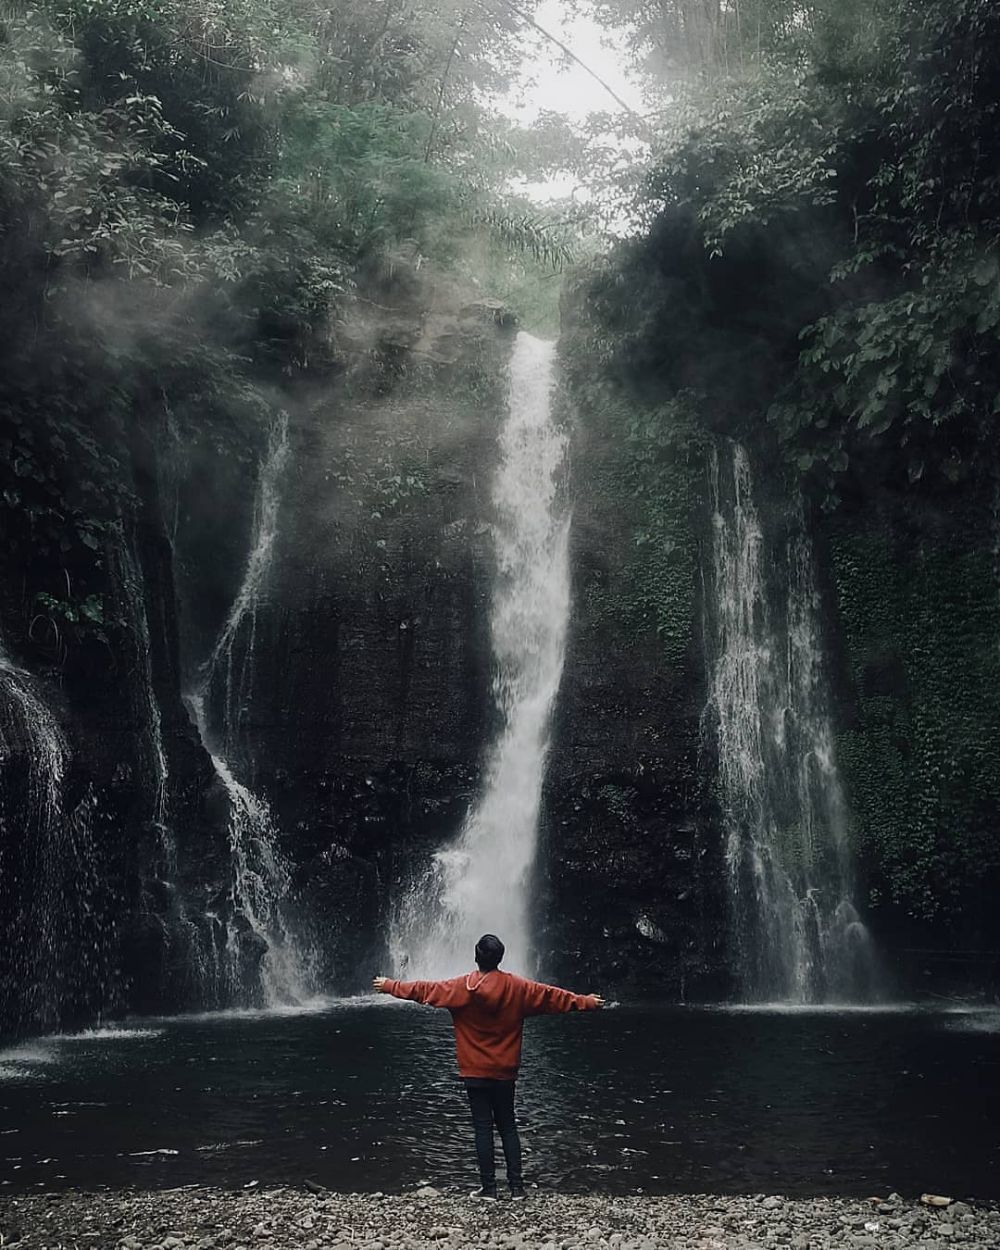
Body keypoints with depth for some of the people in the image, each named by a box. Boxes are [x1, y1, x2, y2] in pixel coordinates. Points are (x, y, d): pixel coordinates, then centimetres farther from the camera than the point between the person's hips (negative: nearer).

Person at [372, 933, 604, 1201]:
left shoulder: (461, 987, -8)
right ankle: (516, 1186, 8)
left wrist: (389, 986, 10)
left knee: (483, 1128, 2)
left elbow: (423, 990, -2)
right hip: (505, 1071, 2)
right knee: (508, 1126, 10)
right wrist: (586, 1002, 15)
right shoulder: (517, 987, -3)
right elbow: (552, 995, 4)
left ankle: (489, 1187, 3)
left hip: (475, 1071, -2)